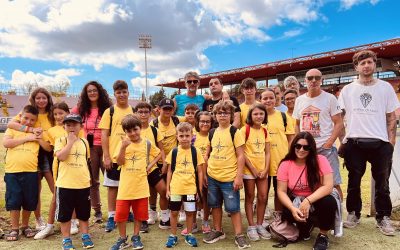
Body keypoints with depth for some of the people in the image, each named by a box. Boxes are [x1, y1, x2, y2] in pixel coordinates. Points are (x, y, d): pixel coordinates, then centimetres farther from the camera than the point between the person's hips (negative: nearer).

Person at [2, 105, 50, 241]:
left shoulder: (37, 132, 12)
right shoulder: (12, 129, 8)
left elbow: (48, 148, 8)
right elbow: (6, 143, -10)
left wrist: (40, 139, -7)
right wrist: (26, 138, -10)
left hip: (31, 172, 2)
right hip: (12, 171, -1)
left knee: (29, 201, 9)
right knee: (13, 201, 4)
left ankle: (25, 226, 28)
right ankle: (14, 229, 19)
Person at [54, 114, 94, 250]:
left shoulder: (84, 142, 8)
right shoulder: (61, 140, -4)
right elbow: (61, 156, -22)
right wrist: (70, 141, -18)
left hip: (83, 184, 3)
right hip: (65, 184, -3)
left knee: (84, 213, 14)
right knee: (65, 214, 9)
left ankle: (85, 236, 28)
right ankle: (66, 239, 24)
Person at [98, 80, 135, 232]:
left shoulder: (134, 111, 7)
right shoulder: (109, 111, 0)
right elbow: (104, 135, -3)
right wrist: (106, 156, -10)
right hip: (114, 156, -2)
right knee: (113, 186, 6)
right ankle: (112, 217, 16)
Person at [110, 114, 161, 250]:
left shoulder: (147, 143, 1)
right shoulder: (123, 143, -1)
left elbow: (159, 154, 15)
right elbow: (119, 162, -8)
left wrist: (150, 165, 2)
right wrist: (123, 147, -20)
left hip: (141, 185, 1)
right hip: (125, 185, 0)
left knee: (140, 212, 10)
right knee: (121, 213, 4)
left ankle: (135, 237, 28)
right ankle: (122, 239, 23)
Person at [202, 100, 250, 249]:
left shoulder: (234, 132, -7)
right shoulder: (212, 133, 7)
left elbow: (240, 156, -9)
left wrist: (239, 176, -13)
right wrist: (206, 173, 11)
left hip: (229, 177, -5)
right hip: (212, 176, 5)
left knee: (233, 207, 3)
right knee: (215, 205, 16)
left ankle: (238, 235, 18)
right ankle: (218, 231, 33)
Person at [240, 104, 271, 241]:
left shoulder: (265, 131, 6)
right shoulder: (245, 130, -10)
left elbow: (267, 152, 7)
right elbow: (241, 152, -12)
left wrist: (266, 169, -5)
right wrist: (253, 169, -11)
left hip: (262, 170, 5)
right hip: (248, 169, -5)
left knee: (263, 197, 7)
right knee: (250, 198, 5)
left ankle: (259, 225, 23)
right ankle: (251, 227, 17)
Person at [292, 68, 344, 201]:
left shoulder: (330, 98, 0)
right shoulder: (299, 100, 11)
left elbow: (339, 123, -3)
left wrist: (328, 144, -13)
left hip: (325, 148, -4)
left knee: (334, 184, -5)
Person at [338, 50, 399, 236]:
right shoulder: (347, 90, 6)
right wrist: (342, 141, 0)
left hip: (380, 143, 0)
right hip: (354, 142, 0)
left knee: (382, 183, 7)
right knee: (354, 181, 8)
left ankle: (383, 217, 20)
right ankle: (353, 214, 22)